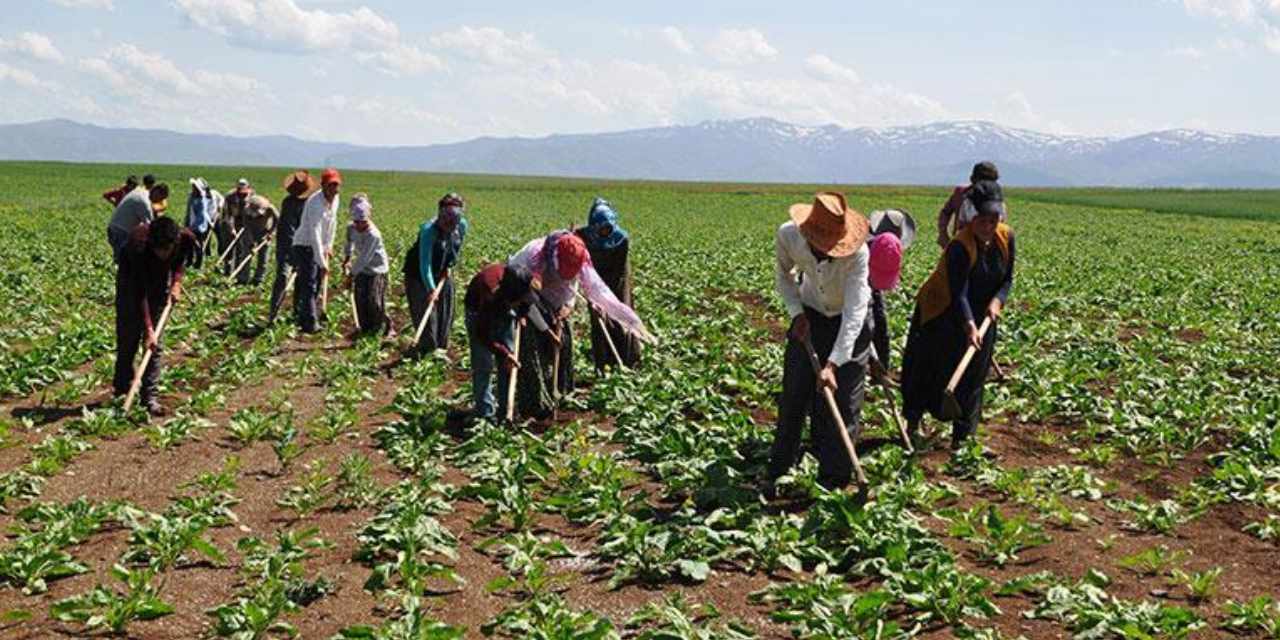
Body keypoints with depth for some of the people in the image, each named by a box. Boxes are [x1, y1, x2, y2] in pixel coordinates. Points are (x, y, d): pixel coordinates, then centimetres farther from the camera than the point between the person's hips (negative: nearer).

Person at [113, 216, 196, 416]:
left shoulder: (186, 239, -29)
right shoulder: (139, 244, -39)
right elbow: (140, 293, -35)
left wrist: (176, 282, -13)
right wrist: (148, 329, -37)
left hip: (160, 280, 3)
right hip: (131, 278, -3)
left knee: (156, 343, -3)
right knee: (127, 339, 0)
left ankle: (149, 396, 0)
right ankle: (122, 389, 17)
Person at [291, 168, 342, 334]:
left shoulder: (335, 199, 0)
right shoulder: (316, 203, -27)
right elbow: (314, 234, -33)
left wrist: (328, 246, 8)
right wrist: (322, 262, -36)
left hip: (319, 246, 9)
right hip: (304, 246, -9)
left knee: (317, 284, 12)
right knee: (309, 284, -13)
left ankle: (304, 319, 22)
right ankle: (310, 324, -14)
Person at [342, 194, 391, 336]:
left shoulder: (373, 235, -28)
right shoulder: (351, 228, -6)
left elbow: (364, 258, -26)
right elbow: (349, 244, 17)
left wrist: (351, 275, -21)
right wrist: (346, 257, 2)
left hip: (377, 268, -6)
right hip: (362, 269, 6)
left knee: (374, 300, -13)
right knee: (360, 299, 2)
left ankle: (387, 327, 0)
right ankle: (365, 327, 15)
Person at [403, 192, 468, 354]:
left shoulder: (462, 226, -14)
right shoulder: (429, 230, -33)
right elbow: (425, 264, -36)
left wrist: (449, 265, -2)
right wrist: (431, 289, -43)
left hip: (442, 274, 6)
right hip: (418, 275, -6)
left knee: (445, 313, 11)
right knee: (425, 312, -8)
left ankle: (441, 347, 26)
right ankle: (428, 348, 3)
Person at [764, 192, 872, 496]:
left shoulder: (858, 252, -35)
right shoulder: (788, 235, -24)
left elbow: (854, 313, -35)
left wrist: (833, 364, -40)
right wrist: (796, 312, -14)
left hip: (849, 323, -3)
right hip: (809, 315, 3)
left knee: (844, 402, -3)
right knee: (794, 395, 4)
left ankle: (833, 481, 7)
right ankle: (777, 470, 17)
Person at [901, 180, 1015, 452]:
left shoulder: (1006, 238, -10)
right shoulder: (960, 246, -27)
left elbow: (1007, 279, 0)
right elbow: (959, 292, -32)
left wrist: (997, 301, -20)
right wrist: (969, 326, -43)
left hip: (981, 314, 5)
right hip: (943, 314, -5)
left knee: (973, 376, 5)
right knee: (928, 369, 5)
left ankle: (961, 438, 13)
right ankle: (913, 422, 25)